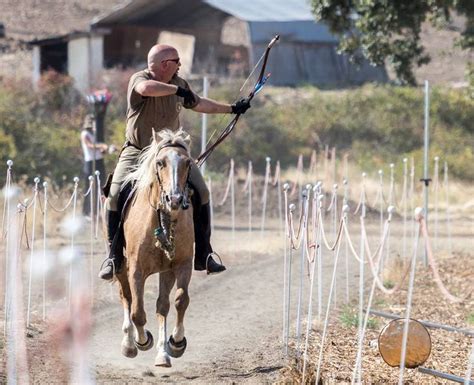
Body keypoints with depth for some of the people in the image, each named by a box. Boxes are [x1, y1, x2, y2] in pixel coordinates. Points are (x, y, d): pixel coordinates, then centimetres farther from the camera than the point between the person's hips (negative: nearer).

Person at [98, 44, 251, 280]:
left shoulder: (178, 84, 7)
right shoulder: (139, 79, -12)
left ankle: (203, 254, 0)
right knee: (115, 196, -20)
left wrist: (231, 109, 31)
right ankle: (114, 256, -4)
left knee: (201, 192, -10)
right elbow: (146, 88, -38)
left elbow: (198, 103, 25)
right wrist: (178, 90, -31)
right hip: (137, 152, -4)